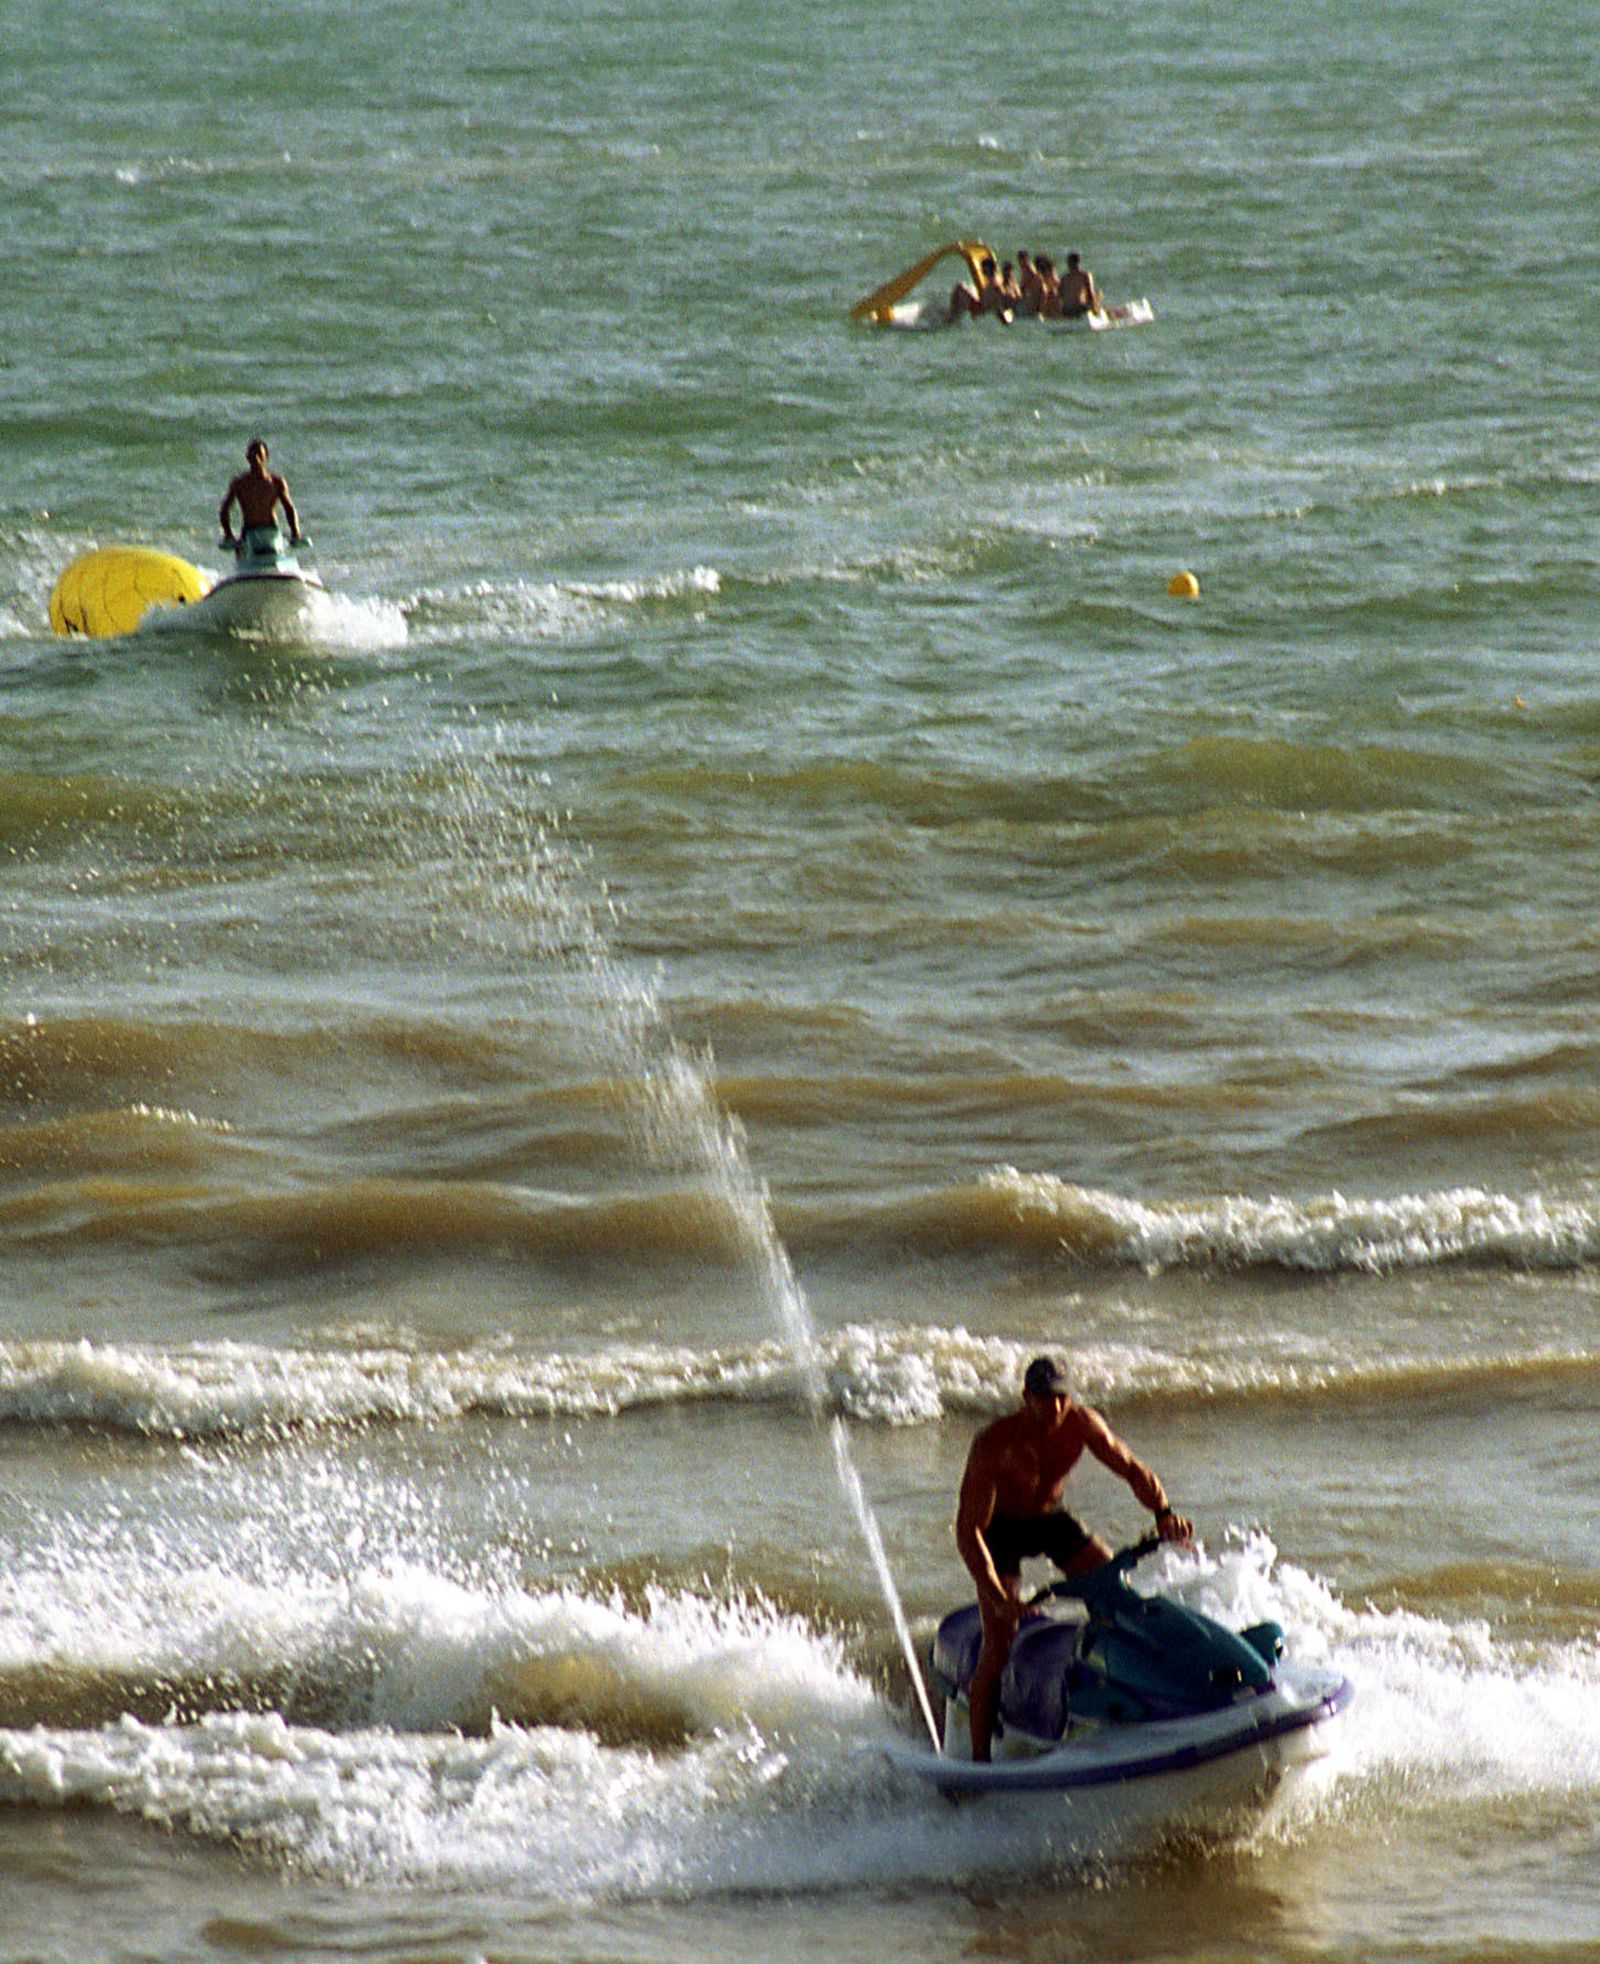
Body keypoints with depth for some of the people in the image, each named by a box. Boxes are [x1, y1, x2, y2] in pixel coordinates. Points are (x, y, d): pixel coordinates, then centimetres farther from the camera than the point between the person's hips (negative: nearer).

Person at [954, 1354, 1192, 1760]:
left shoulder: (1081, 1424, -20)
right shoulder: (994, 1445, -33)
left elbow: (1131, 1470, -5)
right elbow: (967, 1530, -33)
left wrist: (1163, 1512, -26)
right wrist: (995, 1593, -43)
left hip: (1051, 1519, 5)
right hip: (999, 1529, -5)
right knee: (999, 1646, -15)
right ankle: (979, 1755, -9)